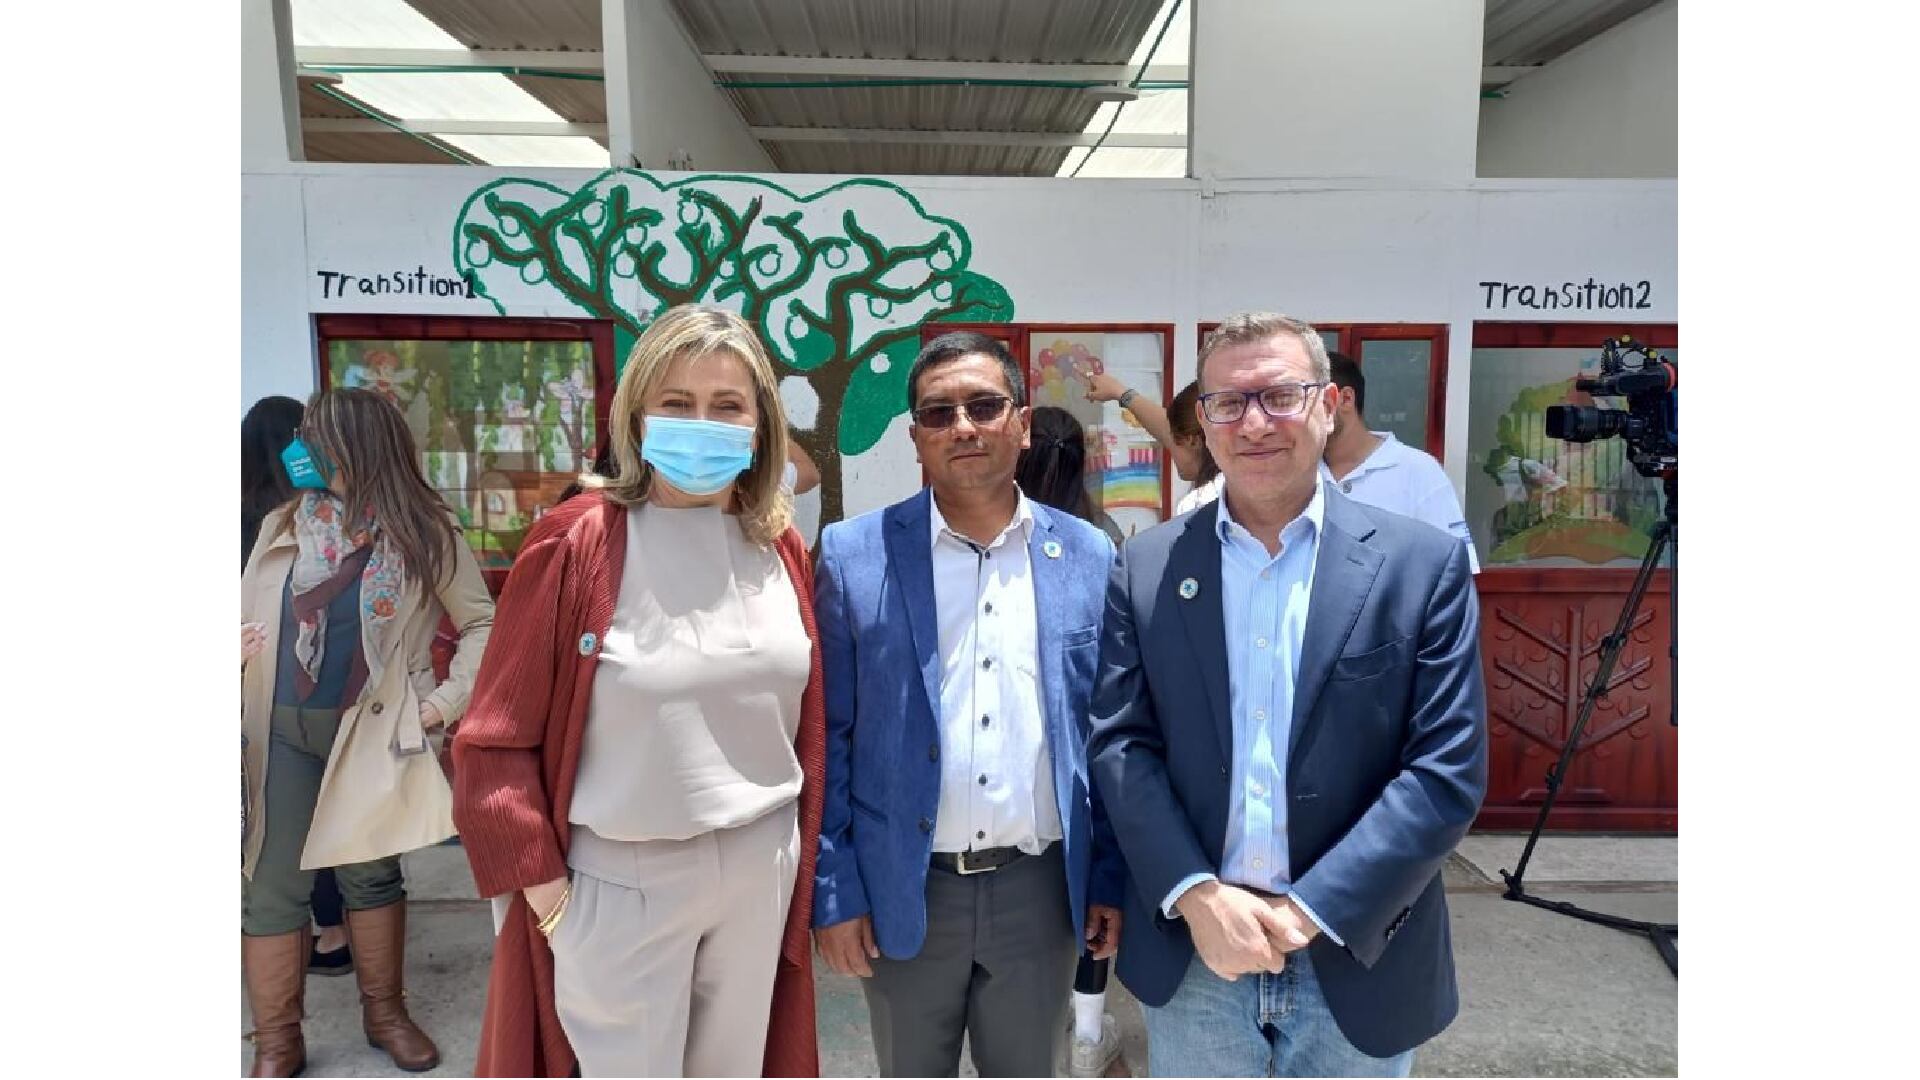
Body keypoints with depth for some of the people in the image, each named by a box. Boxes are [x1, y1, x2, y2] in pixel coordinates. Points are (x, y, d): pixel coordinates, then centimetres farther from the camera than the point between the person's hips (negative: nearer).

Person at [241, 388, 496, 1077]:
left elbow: (483, 623, -1)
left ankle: (384, 1012, 29)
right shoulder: (283, 527, 5)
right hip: (277, 732, 2)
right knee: (271, 884, 5)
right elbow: (247, 624, 8)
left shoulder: (425, 532, -4)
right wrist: (242, 708, -5)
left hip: (371, 732, -2)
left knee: (370, 871, 11)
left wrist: (444, 702, -7)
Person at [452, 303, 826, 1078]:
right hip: (623, 879, -4)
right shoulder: (576, 542, -13)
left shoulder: (783, 550, 0)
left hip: (763, 868, 5)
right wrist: (549, 894, -9)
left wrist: (803, 860, 10)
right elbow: (494, 744, -10)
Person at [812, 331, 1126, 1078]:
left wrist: (1113, 877, 2)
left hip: (1041, 888, 1)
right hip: (903, 892, -1)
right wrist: (832, 891, -6)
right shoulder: (855, 555, -6)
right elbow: (828, 738, -5)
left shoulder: (1089, 558, -1)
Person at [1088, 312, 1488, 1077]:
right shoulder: (1145, 567, -1)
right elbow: (1120, 745, -3)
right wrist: (1198, 896, -14)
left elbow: (1449, 770, -9)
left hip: (1357, 957, -1)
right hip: (1189, 956, 1)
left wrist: (1309, 911, -14)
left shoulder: (1425, 564, -6)